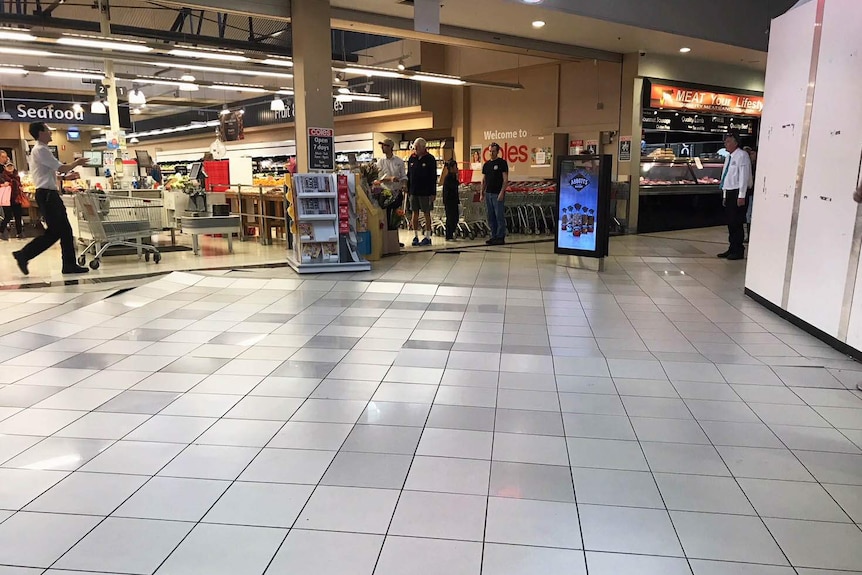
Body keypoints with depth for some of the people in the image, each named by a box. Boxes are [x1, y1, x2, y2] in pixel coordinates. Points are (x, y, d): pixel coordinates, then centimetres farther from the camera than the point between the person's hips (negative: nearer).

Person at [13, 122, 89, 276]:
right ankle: (24, 255, 2)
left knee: (65, 230, 6)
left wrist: (65, 176, 16)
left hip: (50, 194, 10)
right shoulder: (40, 150, -13)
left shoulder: (41, 150, 19)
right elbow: (61, 167, -15)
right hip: (46, 195, -10)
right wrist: (76, 163, 1)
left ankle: (69, 264, 7)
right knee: (54, 231, -8)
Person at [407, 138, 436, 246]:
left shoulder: (430, 159, -4)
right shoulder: (412, 159, 8)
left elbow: (433, 177, -5)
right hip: (413, 191, 4)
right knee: (415, 213, 7)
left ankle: (427, 237, 8)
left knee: (426, 213, 2)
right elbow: (408, 175, 13)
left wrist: (433, 193, -10)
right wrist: (408, 189, 8)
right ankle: (415, 236, 14)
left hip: (425, 192, -4)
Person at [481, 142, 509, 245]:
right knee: (491, 217, 9)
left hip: (498, 194, -7)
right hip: (488, 194, 7)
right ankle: (494, 236, 17)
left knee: (499, 216, -4)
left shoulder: (502, 163, -5)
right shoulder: (486, 164, 14)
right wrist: (482, 193, 9)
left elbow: (505, 180, -10)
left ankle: (500, 237, 0)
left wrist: (502, 192, -18)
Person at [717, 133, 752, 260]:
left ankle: (738, 251, 2)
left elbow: (744, 176, -15)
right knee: (730, 222, 11)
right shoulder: (729, 157, 16)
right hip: (729, 193, 8)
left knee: (736, 223, -5)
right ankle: (732, 249, 18)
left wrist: (741, 197, -19)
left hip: (738, 193, -8)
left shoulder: (742, 156, -10)